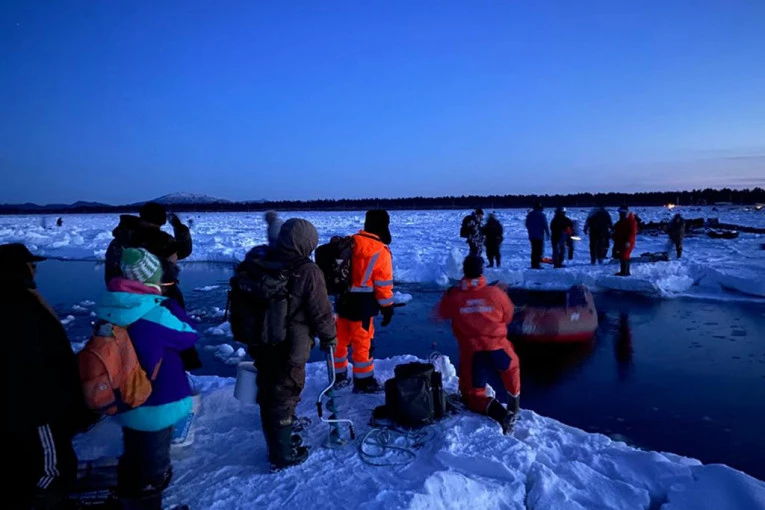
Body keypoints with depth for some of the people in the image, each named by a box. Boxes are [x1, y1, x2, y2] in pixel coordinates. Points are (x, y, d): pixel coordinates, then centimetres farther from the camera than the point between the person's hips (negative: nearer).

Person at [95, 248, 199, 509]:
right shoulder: (156, 314, -29)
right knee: (153, 464, 14)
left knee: (132, 457, 29)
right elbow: (189, 334, -14)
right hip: (156, 406, -7)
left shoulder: (109, 309, -7)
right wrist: (171, 302, -8)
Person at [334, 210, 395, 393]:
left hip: (343, 299, 7)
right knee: (362, 342, 5)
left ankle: (338, 376, 31)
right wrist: (387, 307, -3)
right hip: (362, 303, -7)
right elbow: (383, 284, -13)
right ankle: (363, 381, 17)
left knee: (341, 339, 17)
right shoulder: (380, 251, -16)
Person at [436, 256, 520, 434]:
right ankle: (514, 407, 37)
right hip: (498, 348, 2)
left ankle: (499, 412, -12)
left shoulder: (453, 296, -4)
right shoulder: (496, 293, -3)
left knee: (473, 394, 14)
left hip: (471, 353, -1)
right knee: (512, 367, 36)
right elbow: (507, 317, 13)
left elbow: (442, 314, 16)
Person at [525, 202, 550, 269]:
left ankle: (533, 264, 12)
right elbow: (545, 225, -11)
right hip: (539, 236, -6)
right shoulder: (541, 215, -12)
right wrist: (548, 234, -2)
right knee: (539, 250, -2)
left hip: (532, 236, 6)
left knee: (534, 250, 13)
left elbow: (527, 224, 14)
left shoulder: (529, 214, 6)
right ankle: (537, 264, -7)